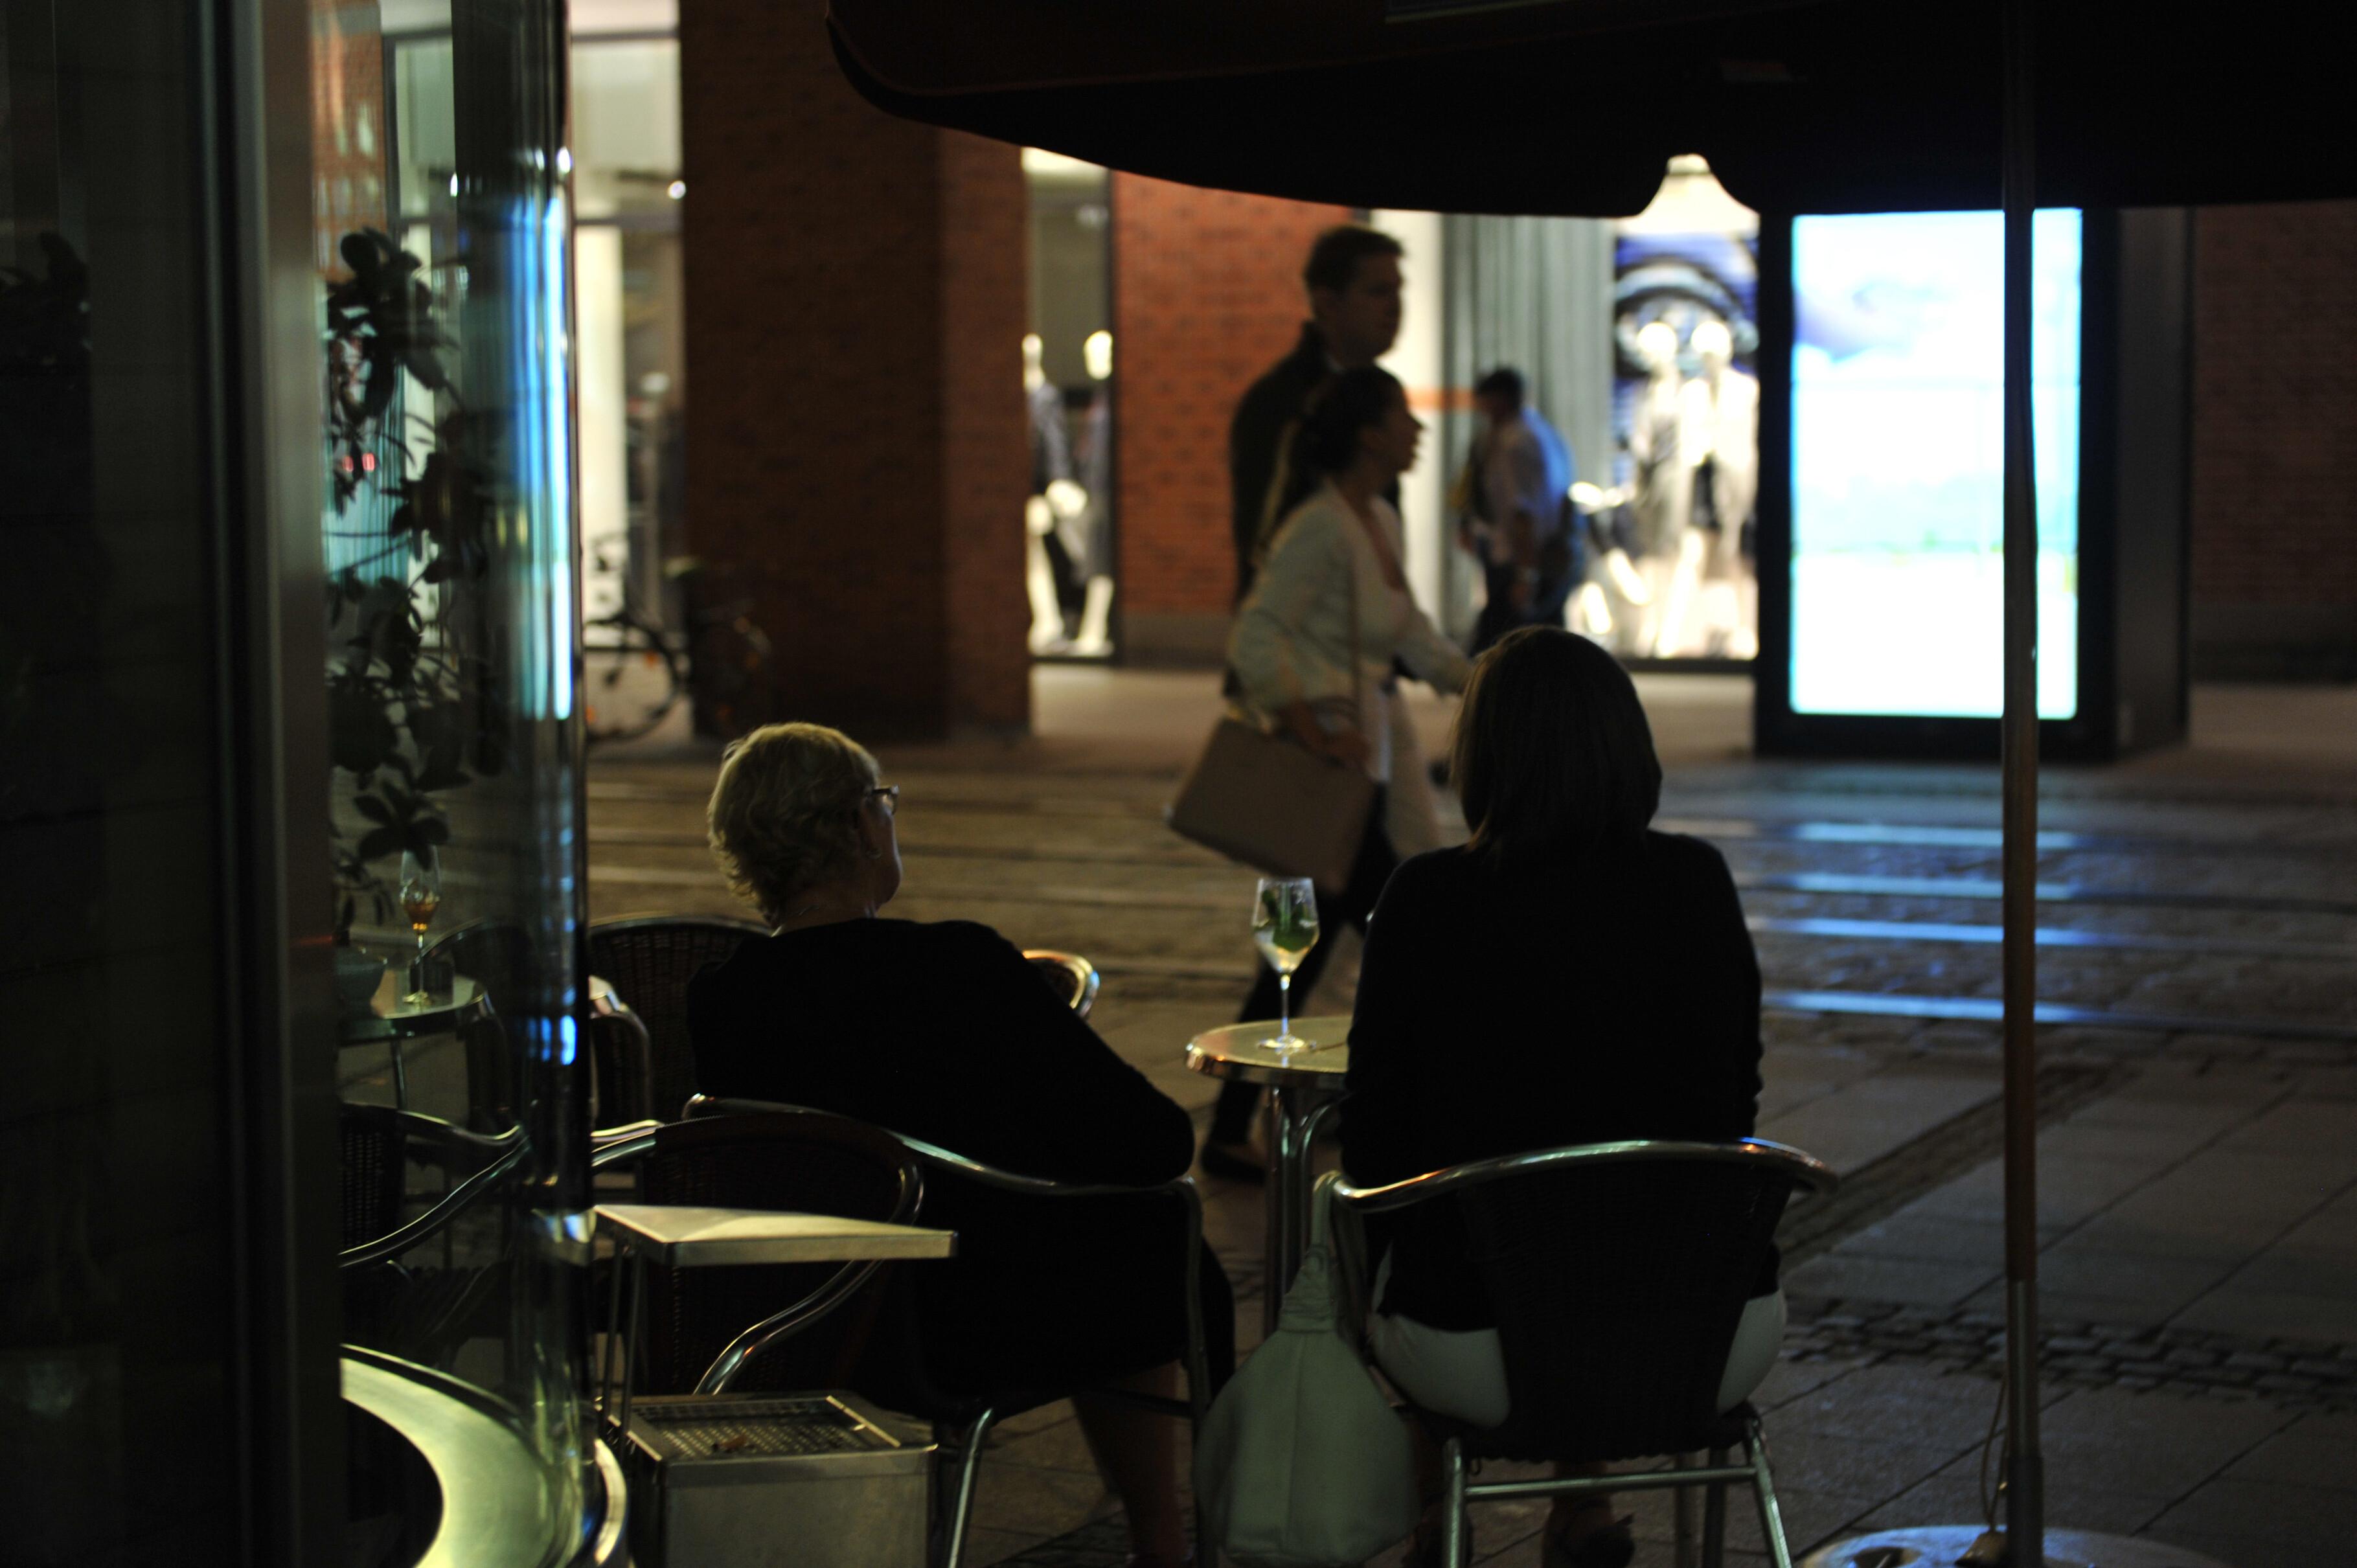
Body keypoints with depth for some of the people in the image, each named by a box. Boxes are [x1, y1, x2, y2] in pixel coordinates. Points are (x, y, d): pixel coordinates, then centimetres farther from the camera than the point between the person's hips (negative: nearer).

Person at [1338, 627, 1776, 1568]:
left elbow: (1372, 1143, -3)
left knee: (1338, 1226, 31)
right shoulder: (1696, 883, -3)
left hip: (1480, 1355, -3)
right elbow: (1733, 1110, 8)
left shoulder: (1431, 899, -11)